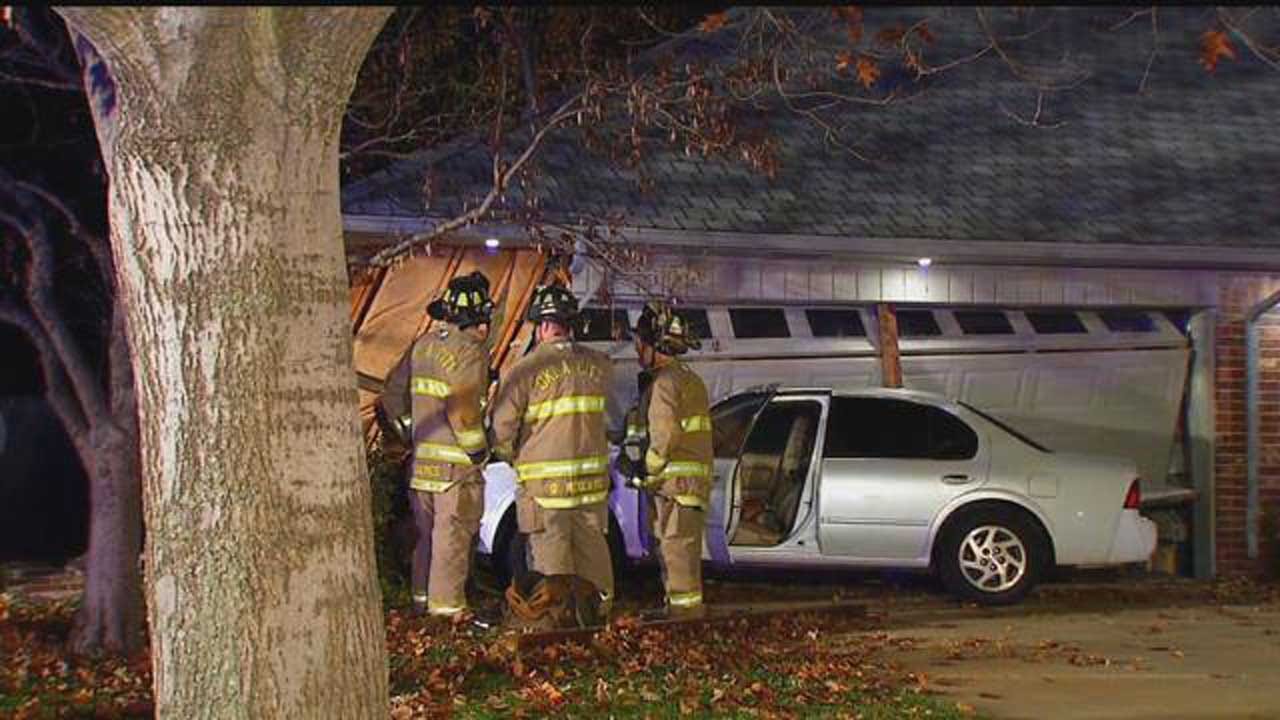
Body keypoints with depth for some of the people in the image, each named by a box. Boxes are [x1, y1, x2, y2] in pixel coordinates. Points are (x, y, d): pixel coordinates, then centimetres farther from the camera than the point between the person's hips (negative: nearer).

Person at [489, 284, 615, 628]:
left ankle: (555, 614, 4)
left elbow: (502, 428, -7)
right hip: (593, 476, 4)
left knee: (551, 552, 2)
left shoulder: (525, 370, -11)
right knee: (592, 546, 14)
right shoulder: (599, 365, 2)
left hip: (545, 480, -4)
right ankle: (598, 609, 21)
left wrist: (512, 458, 11)